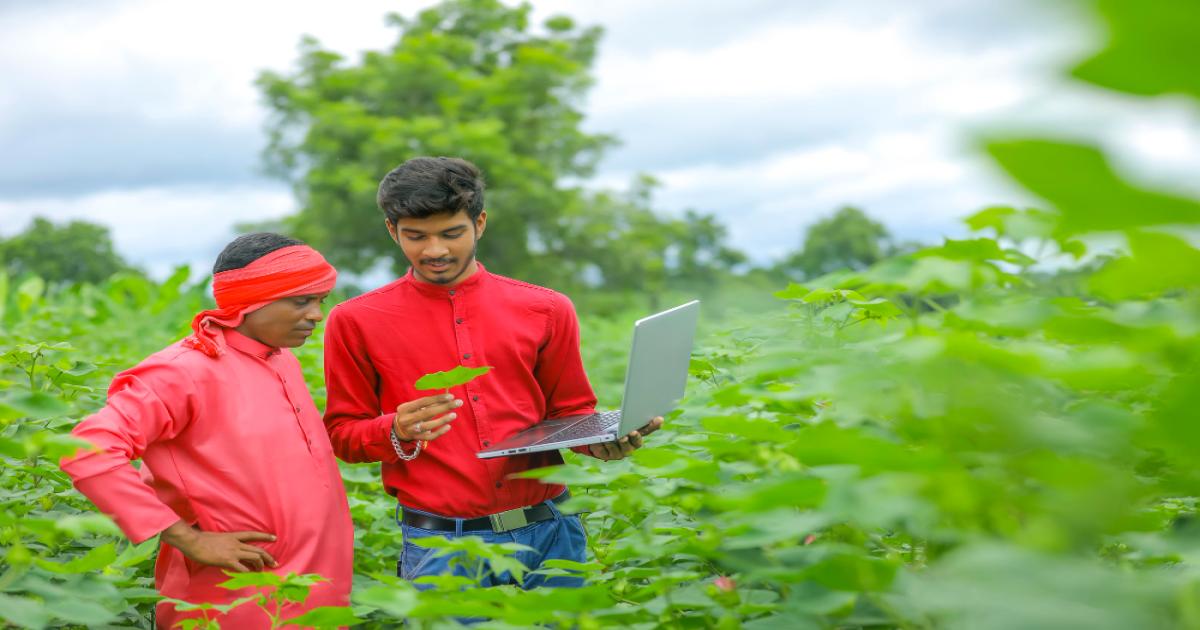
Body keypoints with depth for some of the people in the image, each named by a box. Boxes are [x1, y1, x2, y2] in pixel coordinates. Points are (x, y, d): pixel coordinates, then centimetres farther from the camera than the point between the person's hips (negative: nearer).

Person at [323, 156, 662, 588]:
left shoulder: (545, 310, 6)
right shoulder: (356, 321, 2)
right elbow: (341, 434, 5)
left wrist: (599, 439, -8)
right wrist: (397, 432, -15)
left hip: (549, 533, 2)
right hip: (440, 547, -2)